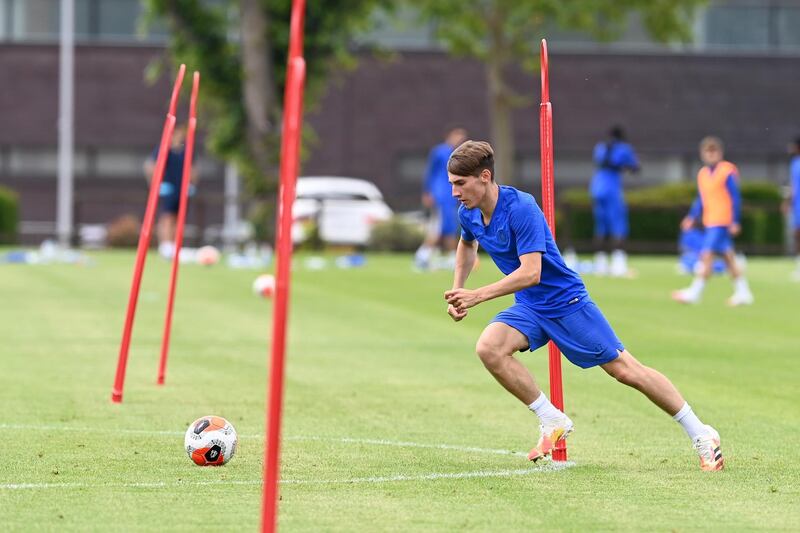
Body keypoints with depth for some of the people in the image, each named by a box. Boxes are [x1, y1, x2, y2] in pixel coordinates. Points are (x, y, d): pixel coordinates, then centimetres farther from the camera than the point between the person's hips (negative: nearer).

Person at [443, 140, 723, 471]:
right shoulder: (468, 214, -3)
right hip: (528, 308, 7)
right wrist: (458, 290, 12)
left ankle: (700, 435, 10)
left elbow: (530, 273, -34)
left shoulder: (521, 208, -27)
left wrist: (476, 296, -36)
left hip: (566, 301, -6)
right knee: (489, 347, -22)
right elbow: (467, 244, 23)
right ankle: (552, 421, -8)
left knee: (625, 370, -4)